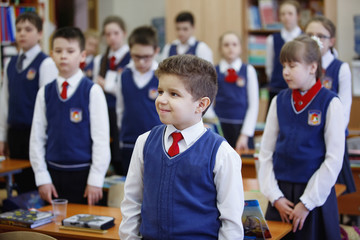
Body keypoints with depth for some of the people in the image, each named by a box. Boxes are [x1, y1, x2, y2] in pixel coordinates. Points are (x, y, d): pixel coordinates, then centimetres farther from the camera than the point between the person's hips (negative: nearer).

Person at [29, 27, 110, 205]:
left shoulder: (92, 91, -6)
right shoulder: (44, 93, 5)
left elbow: (101, 138, -7)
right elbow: (37, 137, 6)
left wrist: (95, 180, -10)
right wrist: (42, 177, 0)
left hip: (83, 174, -3)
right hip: (53, 172, 3)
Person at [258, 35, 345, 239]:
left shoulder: (330, 103, -8)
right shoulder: (279, 101, 4)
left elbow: (334, 159, -9)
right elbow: (266, 153, 6)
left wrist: (307, 203, -9)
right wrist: (275, 196, -2)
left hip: (316, 193, -3)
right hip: (281, 193, 3)